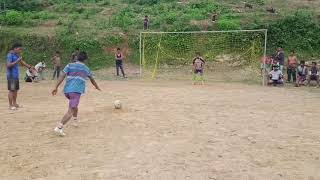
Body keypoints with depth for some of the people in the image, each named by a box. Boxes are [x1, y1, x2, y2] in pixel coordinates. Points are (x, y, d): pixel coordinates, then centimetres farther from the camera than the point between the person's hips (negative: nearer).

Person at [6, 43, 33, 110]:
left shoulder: (17, 55, 14)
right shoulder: (10, 55, -12)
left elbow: (22, 62, 25)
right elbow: (8, 65, -21)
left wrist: (30, 67, 19)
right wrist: (17, 61, -24)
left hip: (16, 75, 9)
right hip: (11, 76, -9)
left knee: (16, 90, 13)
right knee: (11, 90, -6)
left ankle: (14, 104, 23)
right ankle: (10, 105, -2)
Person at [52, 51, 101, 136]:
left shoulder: (70, 65, 12)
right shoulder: (86, 69, 15)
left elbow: (62, 76, 0)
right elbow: (92, 79, 31)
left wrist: (56, 87, 0)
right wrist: (97, 87, 48)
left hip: (67, 90, 4)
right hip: (76, 91, -4)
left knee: (74, 105, 31)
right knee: (71, 110, -10)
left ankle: (75, 120, 46)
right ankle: (59, 127, -25)